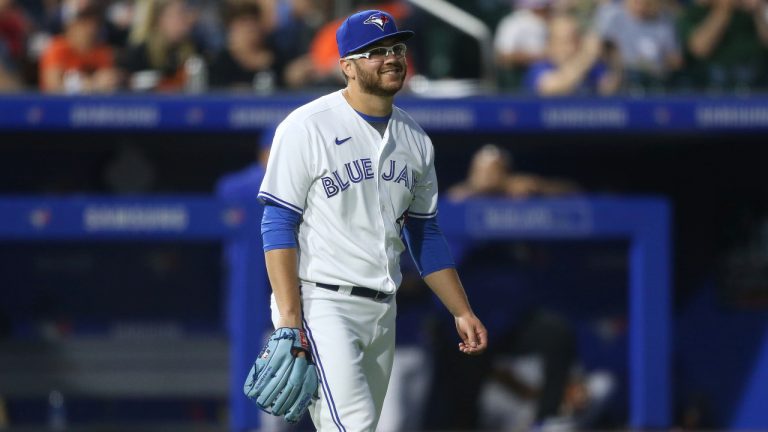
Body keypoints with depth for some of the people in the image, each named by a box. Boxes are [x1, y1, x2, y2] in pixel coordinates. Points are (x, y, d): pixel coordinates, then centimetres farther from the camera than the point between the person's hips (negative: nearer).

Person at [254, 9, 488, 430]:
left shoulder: (415, 139, 13)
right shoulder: (307, 127, -7)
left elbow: (426, 236, 21)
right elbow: (278, 226, -10)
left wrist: (462, 312, 15)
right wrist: (290, 318, -19)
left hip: (381, 312, 7)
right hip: (319, 301, -7)